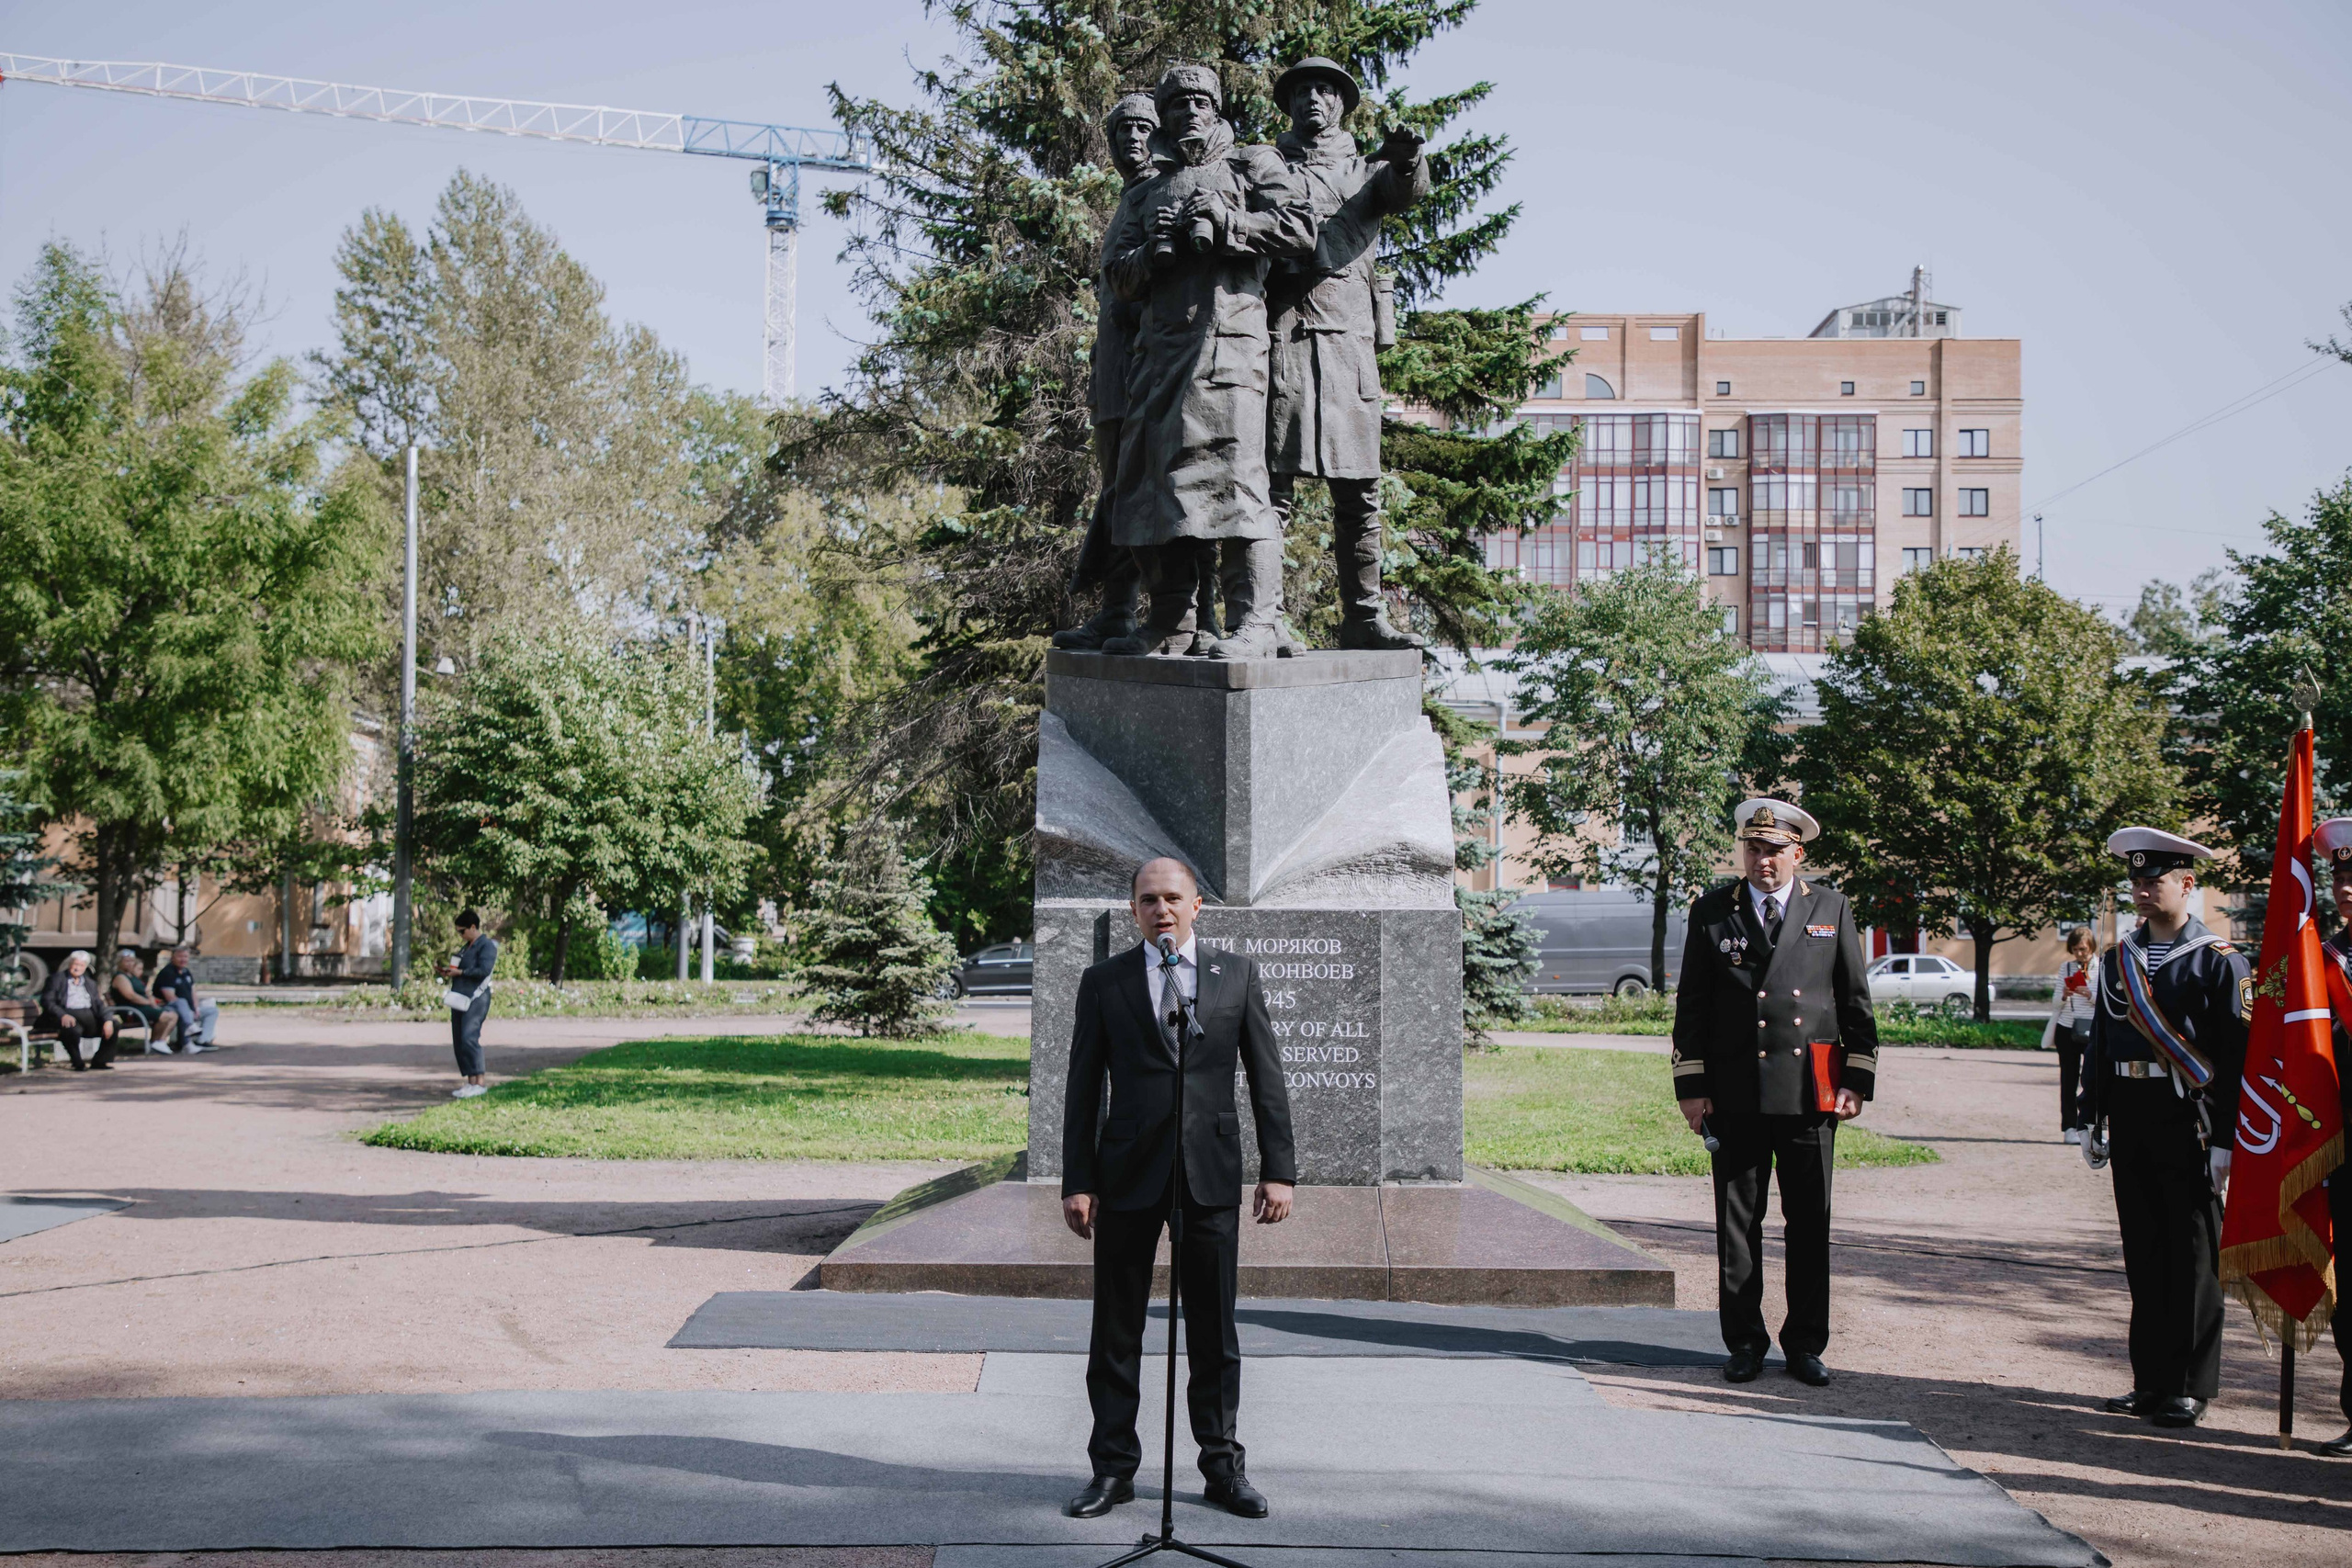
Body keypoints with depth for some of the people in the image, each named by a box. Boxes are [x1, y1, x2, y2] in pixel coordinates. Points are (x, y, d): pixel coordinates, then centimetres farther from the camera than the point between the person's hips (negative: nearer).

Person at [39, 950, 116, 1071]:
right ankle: (78, 1063, -18)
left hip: (89, 1015, 5)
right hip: (68, 1015, -5)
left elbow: (99, 1004, 14)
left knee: (114, 1025, -18)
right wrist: (63, 1015, -22)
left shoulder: (90, 983, 24)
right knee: (73, 1029, -40)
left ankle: (100, 1061, -6)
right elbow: (47, 1001, -4)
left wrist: (108, 1020, -8)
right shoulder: (57, 979, 9)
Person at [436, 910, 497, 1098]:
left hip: (475, 999, -9)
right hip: (460, 998, 9)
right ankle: (470, 1082, 8)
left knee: (469, 1038, -18)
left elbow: (484, 970, -17)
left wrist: (459, 972, -12)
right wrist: (446, 972, 12)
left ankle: (480, 1082, -18)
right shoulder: (466, 948, 23)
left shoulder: (486, 946, -5)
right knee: (459, 1041, 5)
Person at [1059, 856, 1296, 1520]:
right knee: (1116, 1330, 5)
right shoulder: (1104, 982, 5)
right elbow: (1083, 1089, 4)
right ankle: (1113, 1468, 14)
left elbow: (1266, 1078, 6)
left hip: (1211, 1172, 0)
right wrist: (1077, 1181, -2)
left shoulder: (1236, 973, 7)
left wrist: (1279, 1170, 0)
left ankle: (1223, 1467, 17)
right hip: (1128, 1172, 0)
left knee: (1214, 1331, 6)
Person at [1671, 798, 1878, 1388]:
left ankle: (1805, 1344, 14)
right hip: (1736, 1093, 0)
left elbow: (1856, 1001, 10)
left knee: (1810, 1222, 4)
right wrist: (1691, 1085, -1)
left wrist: (1858, 1079, 2)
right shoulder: (1712, 911, 6)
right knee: (1737, 1221, 3)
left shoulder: (1832, 909, 8)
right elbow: (1692, 1005, 6)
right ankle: (1744, 1342, 14)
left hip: (1811, 1090, 0)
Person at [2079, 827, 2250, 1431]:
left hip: (2189, 1122, -5)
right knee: (2143, 1253, 9)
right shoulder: (2117, 959, 12)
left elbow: (2237, 1057, -7)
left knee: (2193, 1255, -1)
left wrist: (2225, 1139, -12)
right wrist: (2093, 1122, 12)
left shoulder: (2219, 960, -4)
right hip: (2130, 1120, 5)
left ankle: (2190, 1386, 6)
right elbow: (2099, 1045, 16)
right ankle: (2152, 1379, 17)